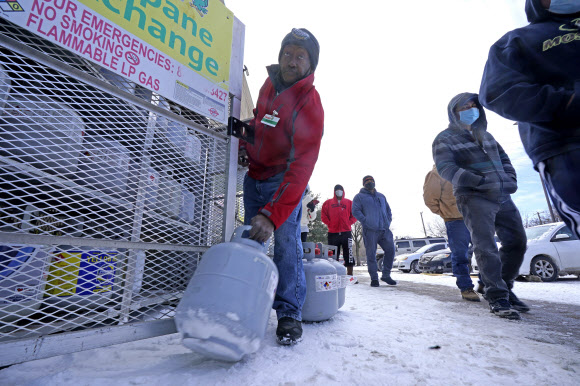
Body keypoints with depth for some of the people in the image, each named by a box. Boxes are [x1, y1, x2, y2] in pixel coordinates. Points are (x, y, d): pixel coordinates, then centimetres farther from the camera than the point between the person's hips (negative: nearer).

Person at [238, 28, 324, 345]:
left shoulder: (309, 106, -22)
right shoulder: (270, 83, 1)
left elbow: (300, 167, -33)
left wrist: (272, 214, -42)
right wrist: (244, 143, 3)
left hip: (284, 179, -6)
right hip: (254, 174, 6)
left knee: (285, 239, -19)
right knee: (250, 238, 6)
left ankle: (289, 313, -3)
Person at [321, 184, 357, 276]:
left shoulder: (349, 202, 11)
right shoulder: (328, 202, 11)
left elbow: (354, 215, 11)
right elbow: (323, 215, 7)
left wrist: (349, 223, -2)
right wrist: (329, 224, -2)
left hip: (346, 232, 0)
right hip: (333, 233, 0)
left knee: (349, 255, 0)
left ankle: (350, 275, 7)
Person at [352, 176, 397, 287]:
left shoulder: (381, 196, 25)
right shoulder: (359, 196, 7)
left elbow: (388, 209, 28)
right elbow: (355, 211, -4)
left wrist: (388, 221, 11)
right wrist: (366, 221, -14)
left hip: (384, 230, 5)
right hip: (370, 231, -5)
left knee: (391, 250, 1)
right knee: (371, 255, -2)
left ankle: (386, 275, 17)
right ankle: (374, 278, 9)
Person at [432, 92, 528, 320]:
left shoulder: (485, 135, 23)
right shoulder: (445, 138, 0)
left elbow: (503, 158, 26)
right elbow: (445, 167, -15)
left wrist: (510, 179, 8)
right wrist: (478, 181, -23)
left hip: (502, 196, 8)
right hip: (474, 198, -7)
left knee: (516, 242, 9)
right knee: (485, 246, -11)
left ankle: (505, 288, 25)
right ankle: (497, 297, -1)